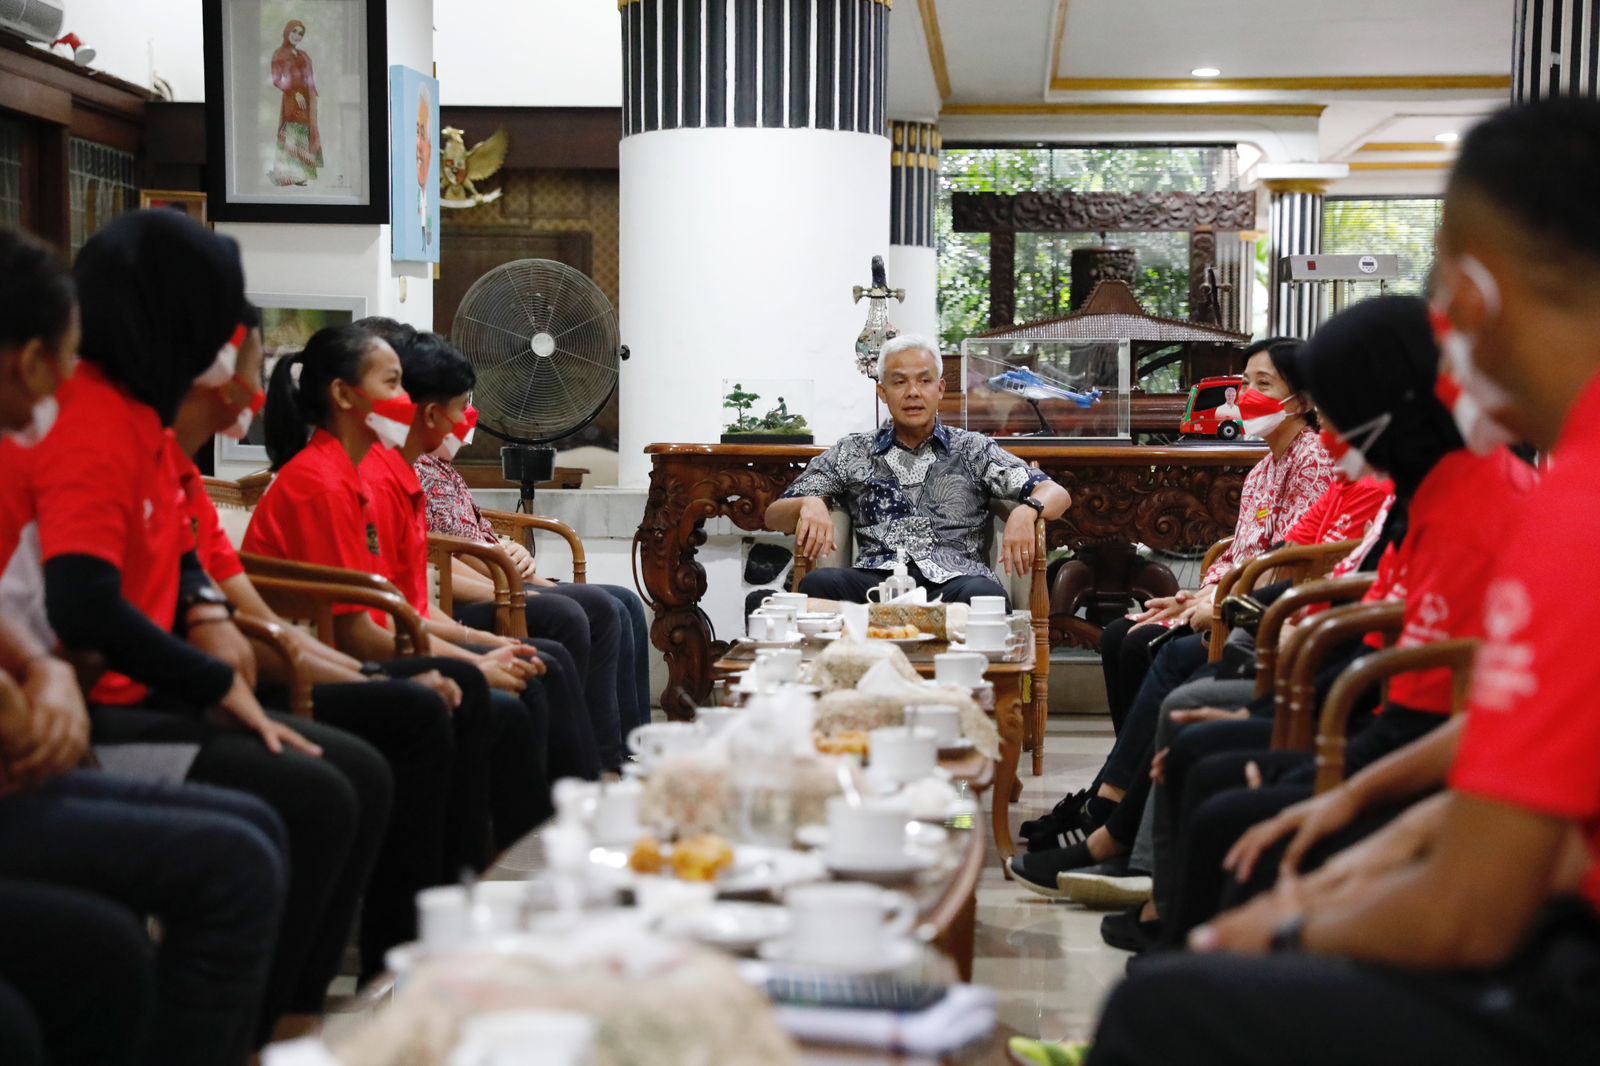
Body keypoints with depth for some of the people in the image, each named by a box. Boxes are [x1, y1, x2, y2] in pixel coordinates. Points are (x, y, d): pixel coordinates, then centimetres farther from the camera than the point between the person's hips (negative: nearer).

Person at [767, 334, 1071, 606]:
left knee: (984, 595, -39)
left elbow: (1056, 494, 13)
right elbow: (774, 516, 19)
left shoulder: (972, 451, 21)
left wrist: (1027, 510, -13)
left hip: (953, 580, -1)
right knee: (819, 583, -34)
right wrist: (809, 504, -7)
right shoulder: (851, 453, 23)